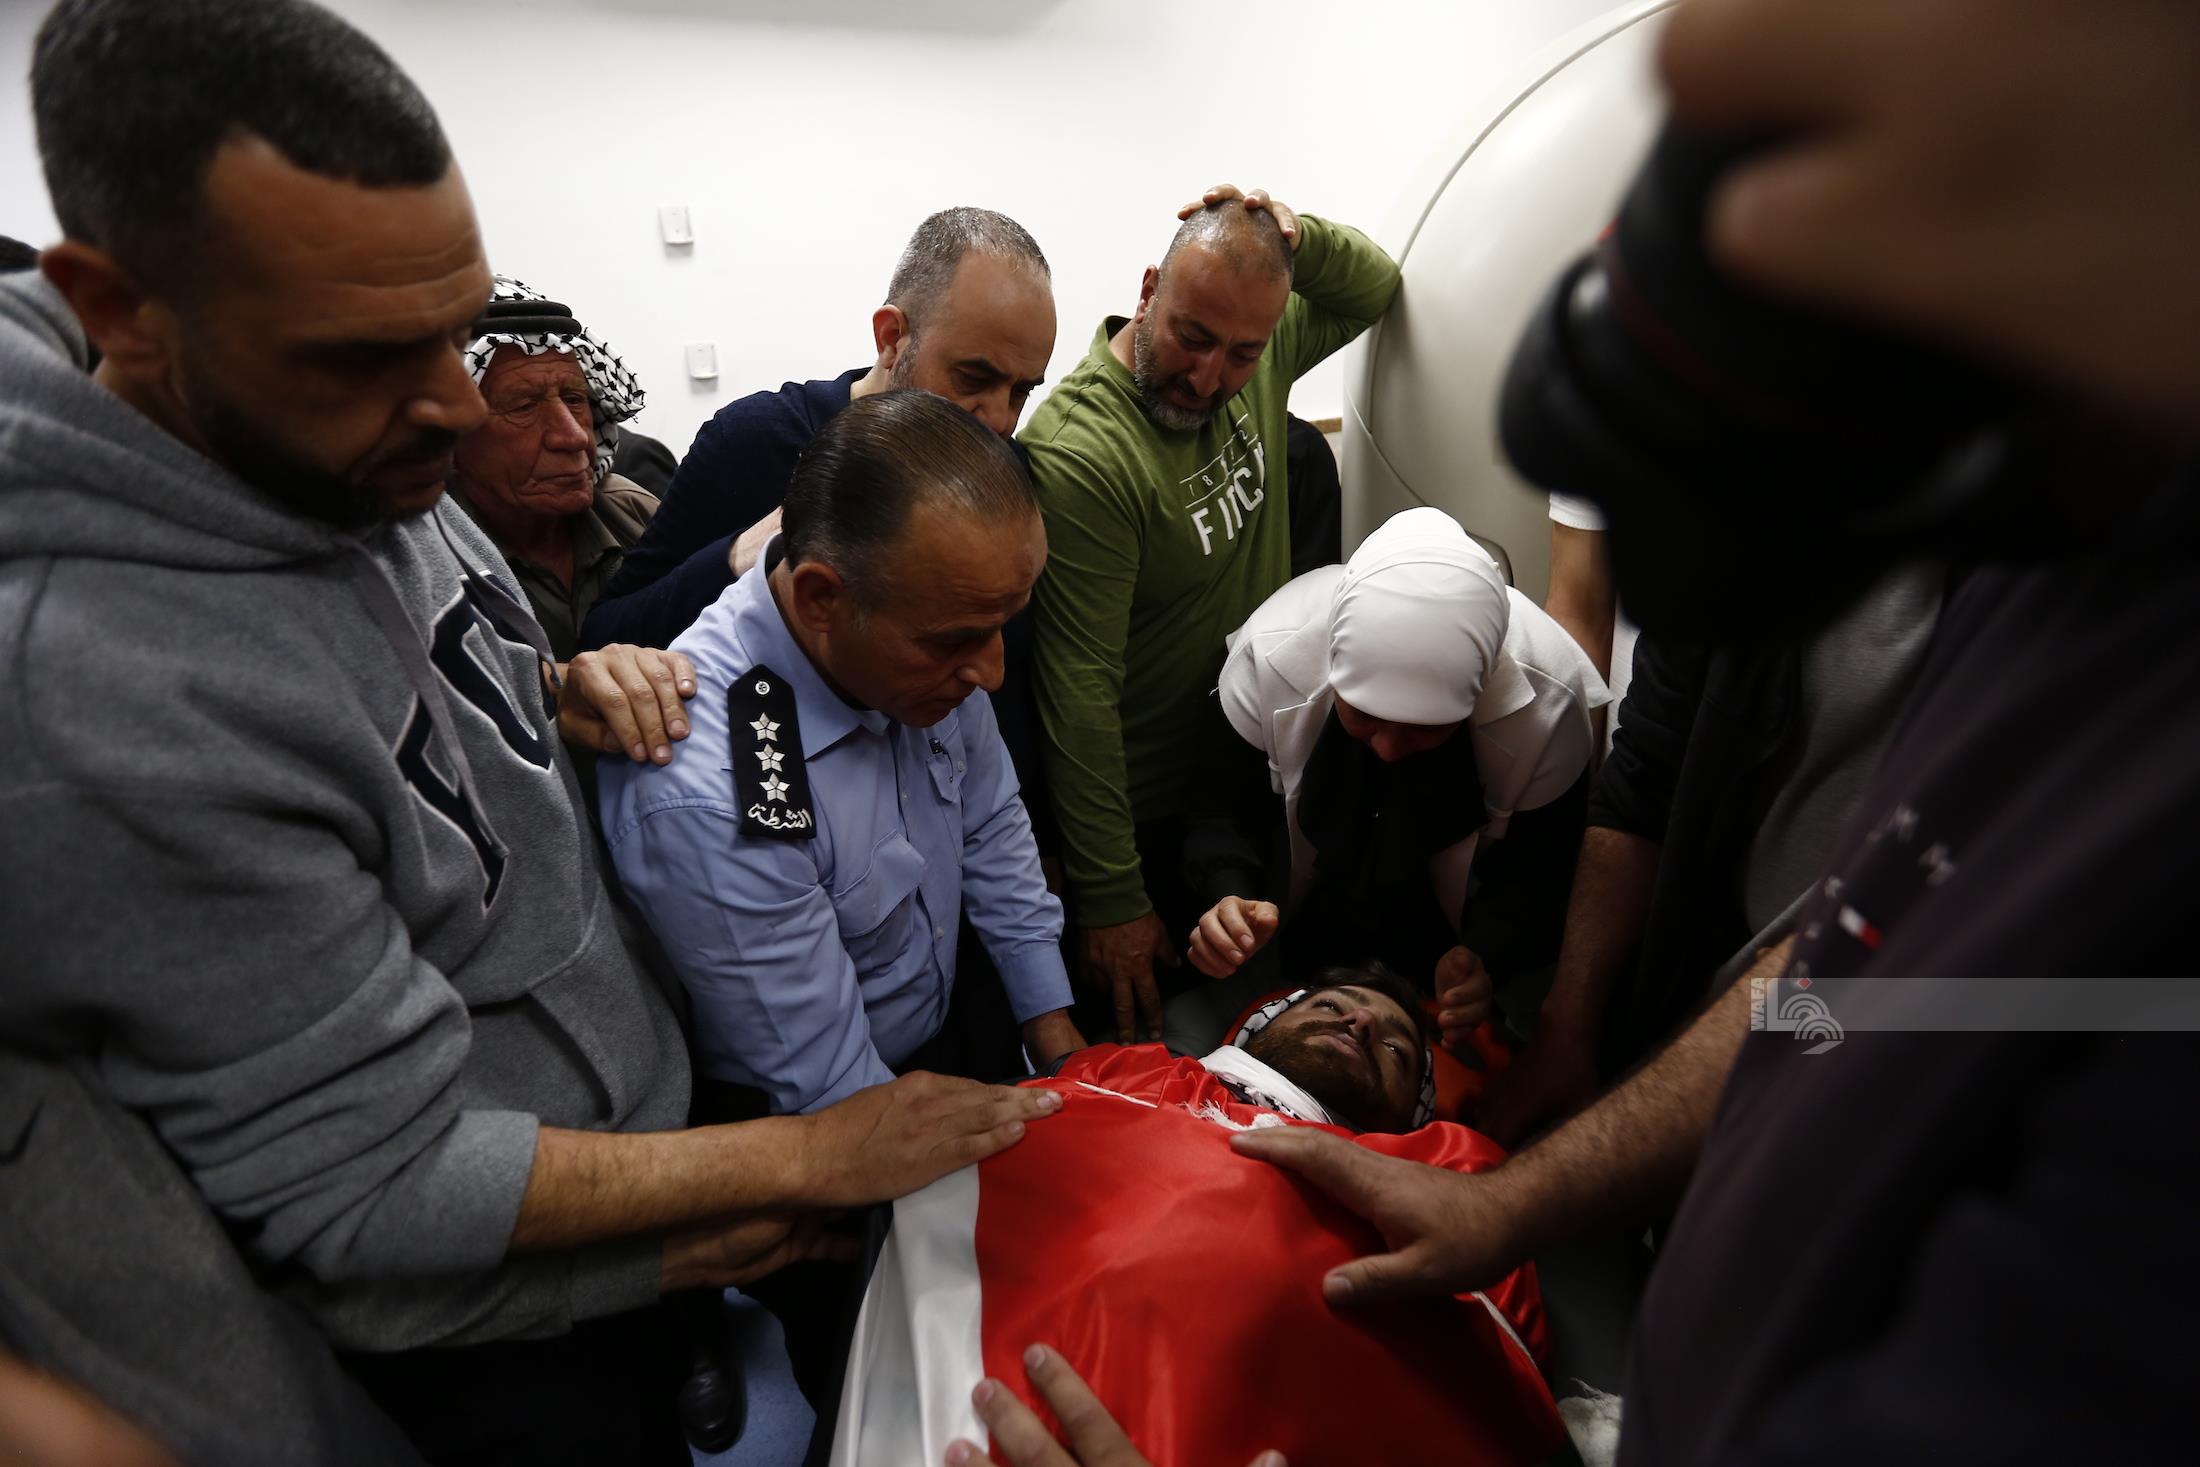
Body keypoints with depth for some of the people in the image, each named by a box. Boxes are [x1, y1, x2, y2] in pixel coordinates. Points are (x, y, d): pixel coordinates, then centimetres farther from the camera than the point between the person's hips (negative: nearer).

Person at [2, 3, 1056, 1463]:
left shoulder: (361, 466, -9)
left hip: (652, 1094, 7)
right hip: (506, 1337, -6)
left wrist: (571, 686, -9)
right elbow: (374, 1192, -28)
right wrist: (804, 1156, -23)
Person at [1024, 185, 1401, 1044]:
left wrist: (1296, 238, -12)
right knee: (1149, 1033, 12)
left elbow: (1374, 288, 13)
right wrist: (1110, 901, -21)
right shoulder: (1079, 455, -28)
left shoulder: (1256, 361, -5)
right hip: (1149, 817, -7)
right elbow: (1079, 692, -26)